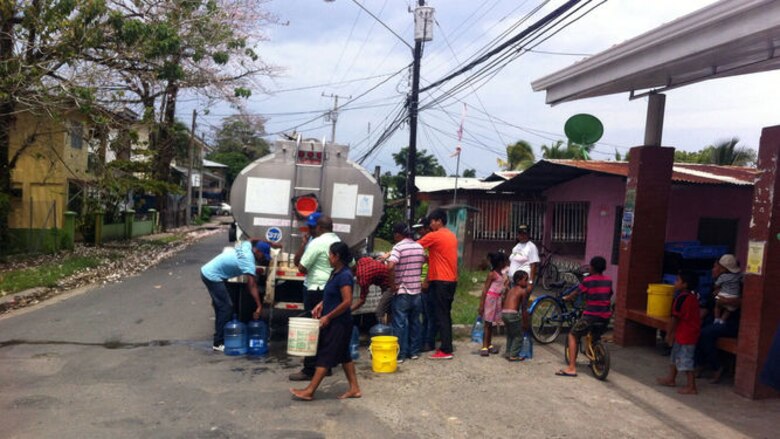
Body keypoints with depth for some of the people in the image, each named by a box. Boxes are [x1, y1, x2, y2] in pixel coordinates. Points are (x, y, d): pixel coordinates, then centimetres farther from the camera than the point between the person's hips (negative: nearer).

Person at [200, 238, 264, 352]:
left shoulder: (246, 245, -1)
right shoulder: (248, 261, -22)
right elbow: (252, 286, -25)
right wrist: (259, 306, -26)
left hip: (208, 271, 10)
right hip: (212, 277, -10)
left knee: (221, 306, 17)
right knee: (226, 308, -6)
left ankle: (219, 336, 26)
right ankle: (218, 343, -2)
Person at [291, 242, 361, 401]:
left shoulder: (344, 275, -21)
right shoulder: (336, 272, 9)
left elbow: (347, 302, -25)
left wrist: (328, 317, -20)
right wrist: (321, 305, 6)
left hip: (338, 323, -10)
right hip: (334, 322, 10)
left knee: (325, 356, -3)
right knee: (343, 355, 14)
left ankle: (309, 391, 3)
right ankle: (354, 388, 20)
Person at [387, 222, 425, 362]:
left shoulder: (398, 247, -13)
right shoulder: (419, 247, 7)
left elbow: (390, 266, -27)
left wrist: (392, 284, -17)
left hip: (402, 292, -6)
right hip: (417, 291, 6)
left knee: (400, 324, 0)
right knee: (415, 322, 14)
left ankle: (400, 354, 3)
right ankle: (414, 351, 20)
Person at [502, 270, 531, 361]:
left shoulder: (511, 290, 20)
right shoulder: (523, 291, 0)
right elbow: (524, 309, -1)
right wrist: (526, 323, 7)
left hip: (504, 313, 7)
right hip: (513, 314, -7)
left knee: (510, 334, 24)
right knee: (518, 336, 8)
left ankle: (508, 353, 29)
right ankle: (513, 355, 7)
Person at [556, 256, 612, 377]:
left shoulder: (588, 281, -7)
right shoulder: (608, 281, 6)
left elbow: (575, 293, 4)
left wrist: (566, 298, 24)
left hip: (590, 316, -5)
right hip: (605, 317, 5)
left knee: (572, 335, 10)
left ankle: (572, 368, -1)